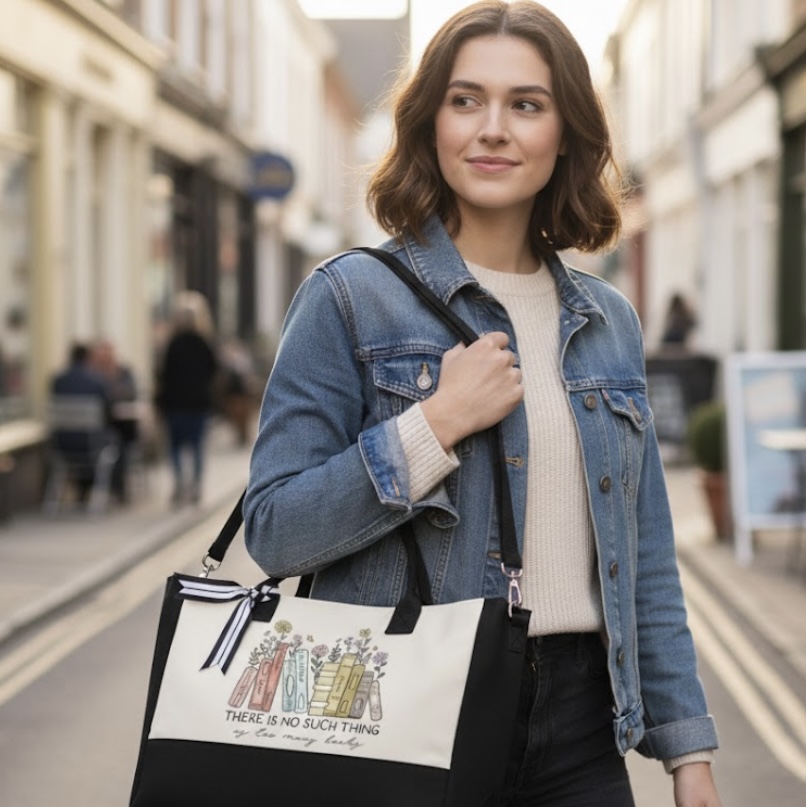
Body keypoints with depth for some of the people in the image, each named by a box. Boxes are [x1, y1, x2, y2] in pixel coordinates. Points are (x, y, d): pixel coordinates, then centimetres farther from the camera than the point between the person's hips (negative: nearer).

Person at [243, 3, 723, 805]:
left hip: (579, 722, 4)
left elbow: (644, 560, 11)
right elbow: (271, 530, -11)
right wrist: (435, 424, -19)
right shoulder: (351, 296, -6)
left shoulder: (608, 321, 8)